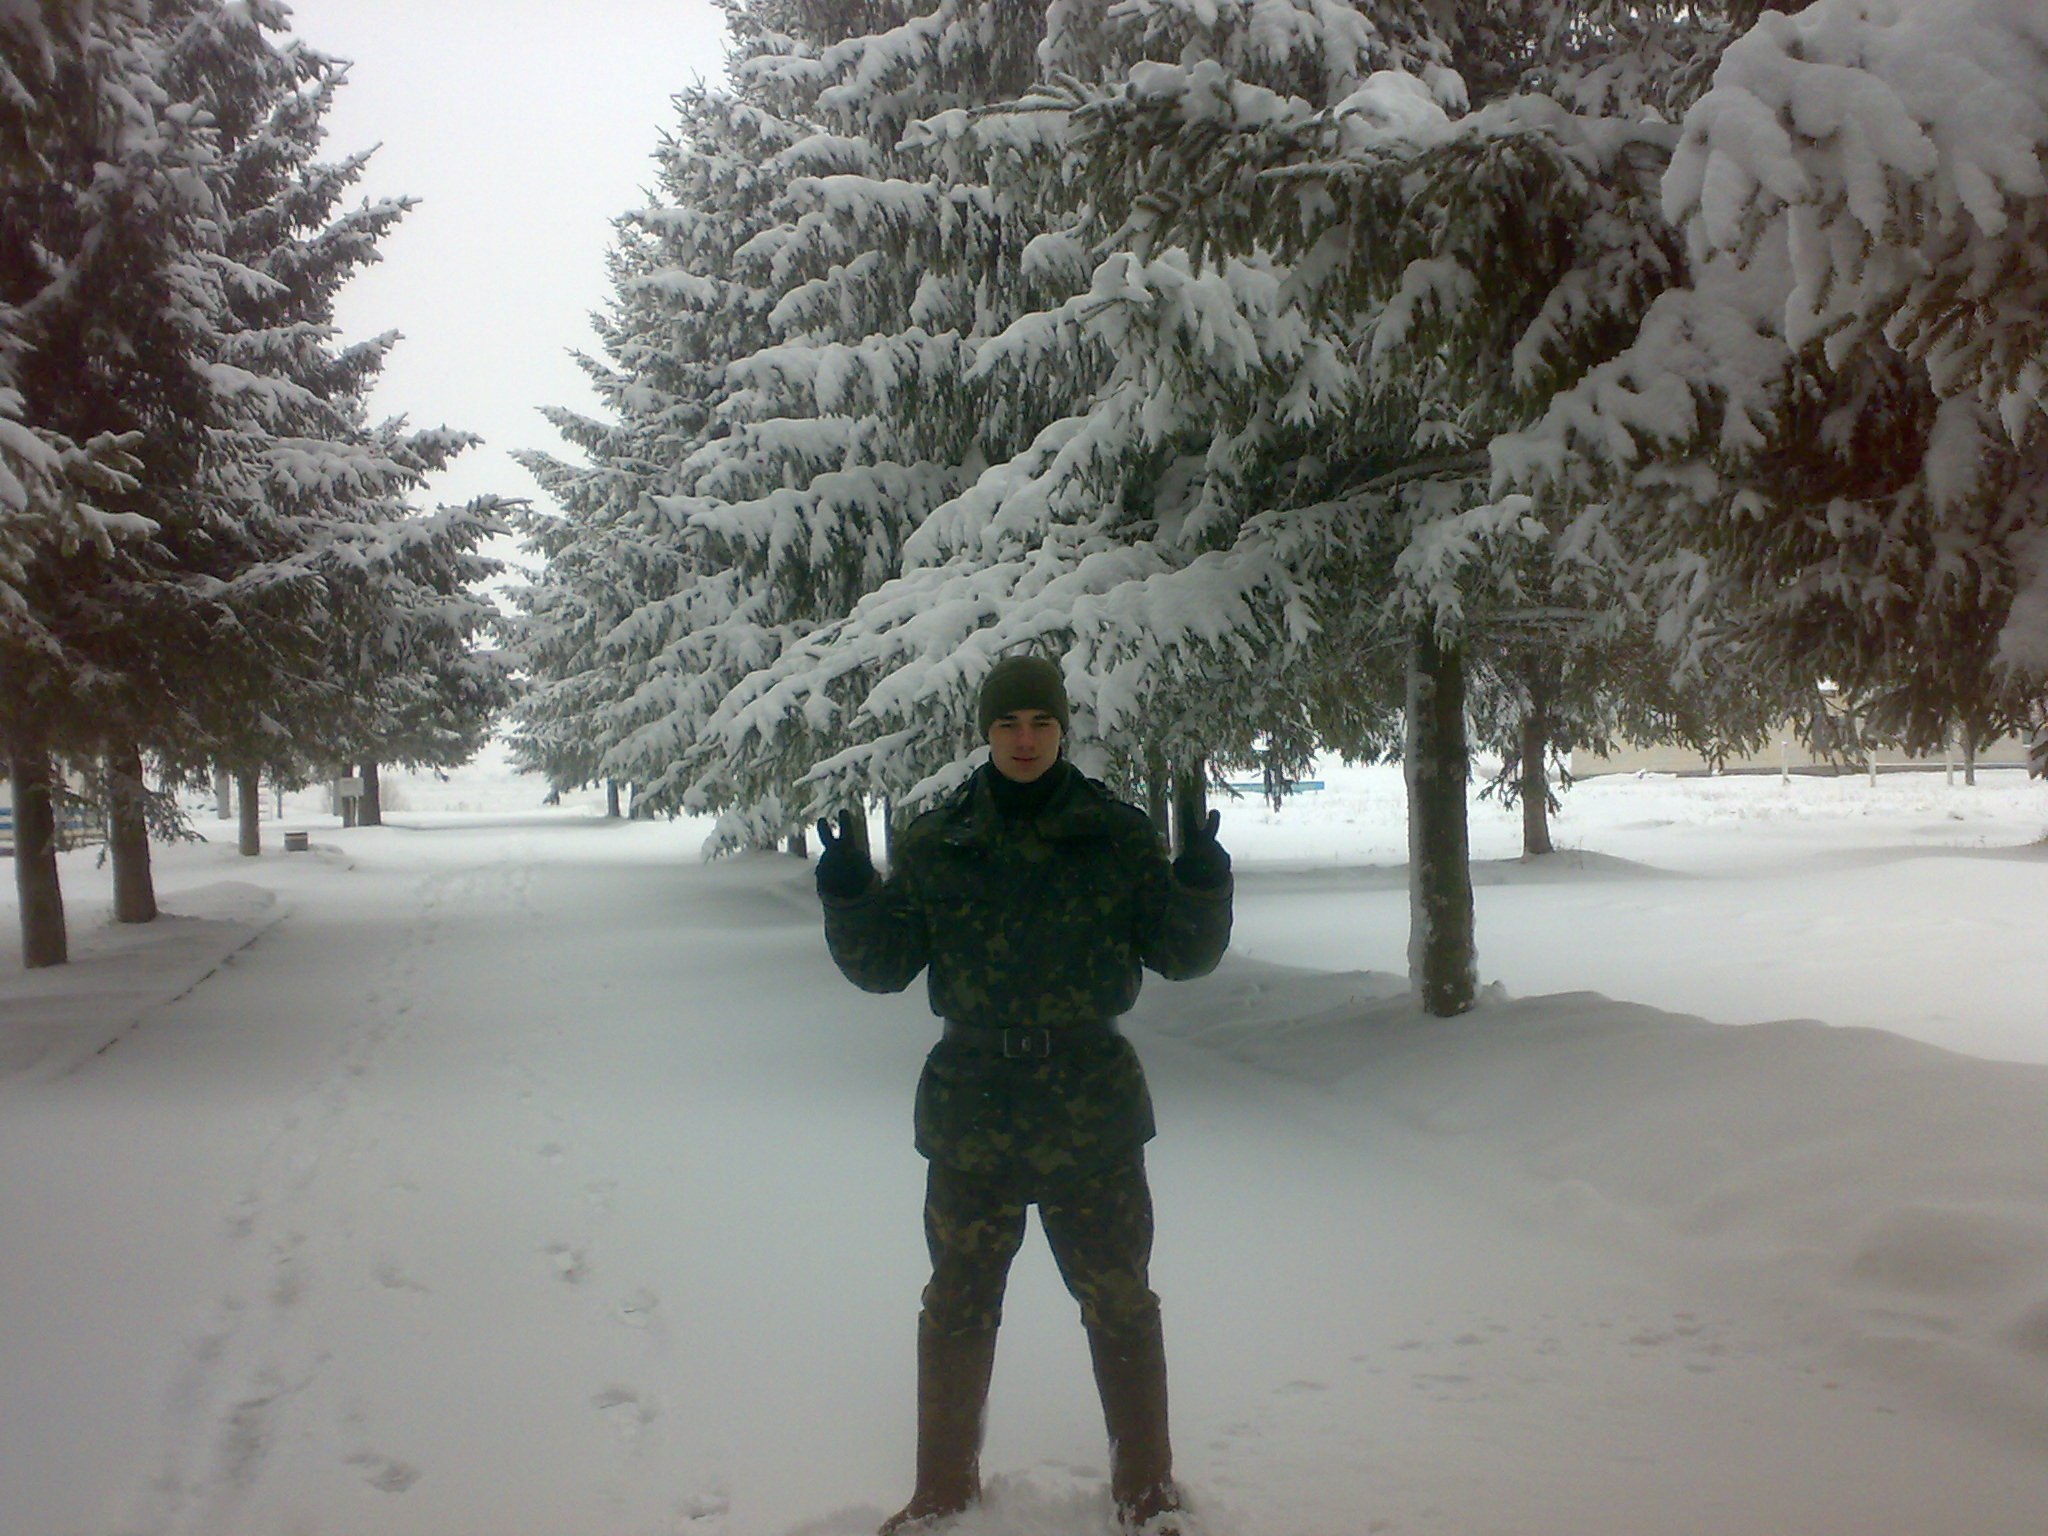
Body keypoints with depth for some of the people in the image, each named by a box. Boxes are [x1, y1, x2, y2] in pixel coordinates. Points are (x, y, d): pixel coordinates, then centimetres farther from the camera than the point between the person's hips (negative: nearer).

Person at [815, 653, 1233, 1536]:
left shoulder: (1118, 835, -4)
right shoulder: (937, 843, -1)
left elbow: (1183, 956, -1)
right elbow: (881, 966, 3)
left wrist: (1203, 881, -20)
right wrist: (848, 891, -15)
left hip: (1090, 1110, -1)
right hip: (972, 1109, 2)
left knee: (1120, 1304, 10)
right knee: (957, 1305, 15)